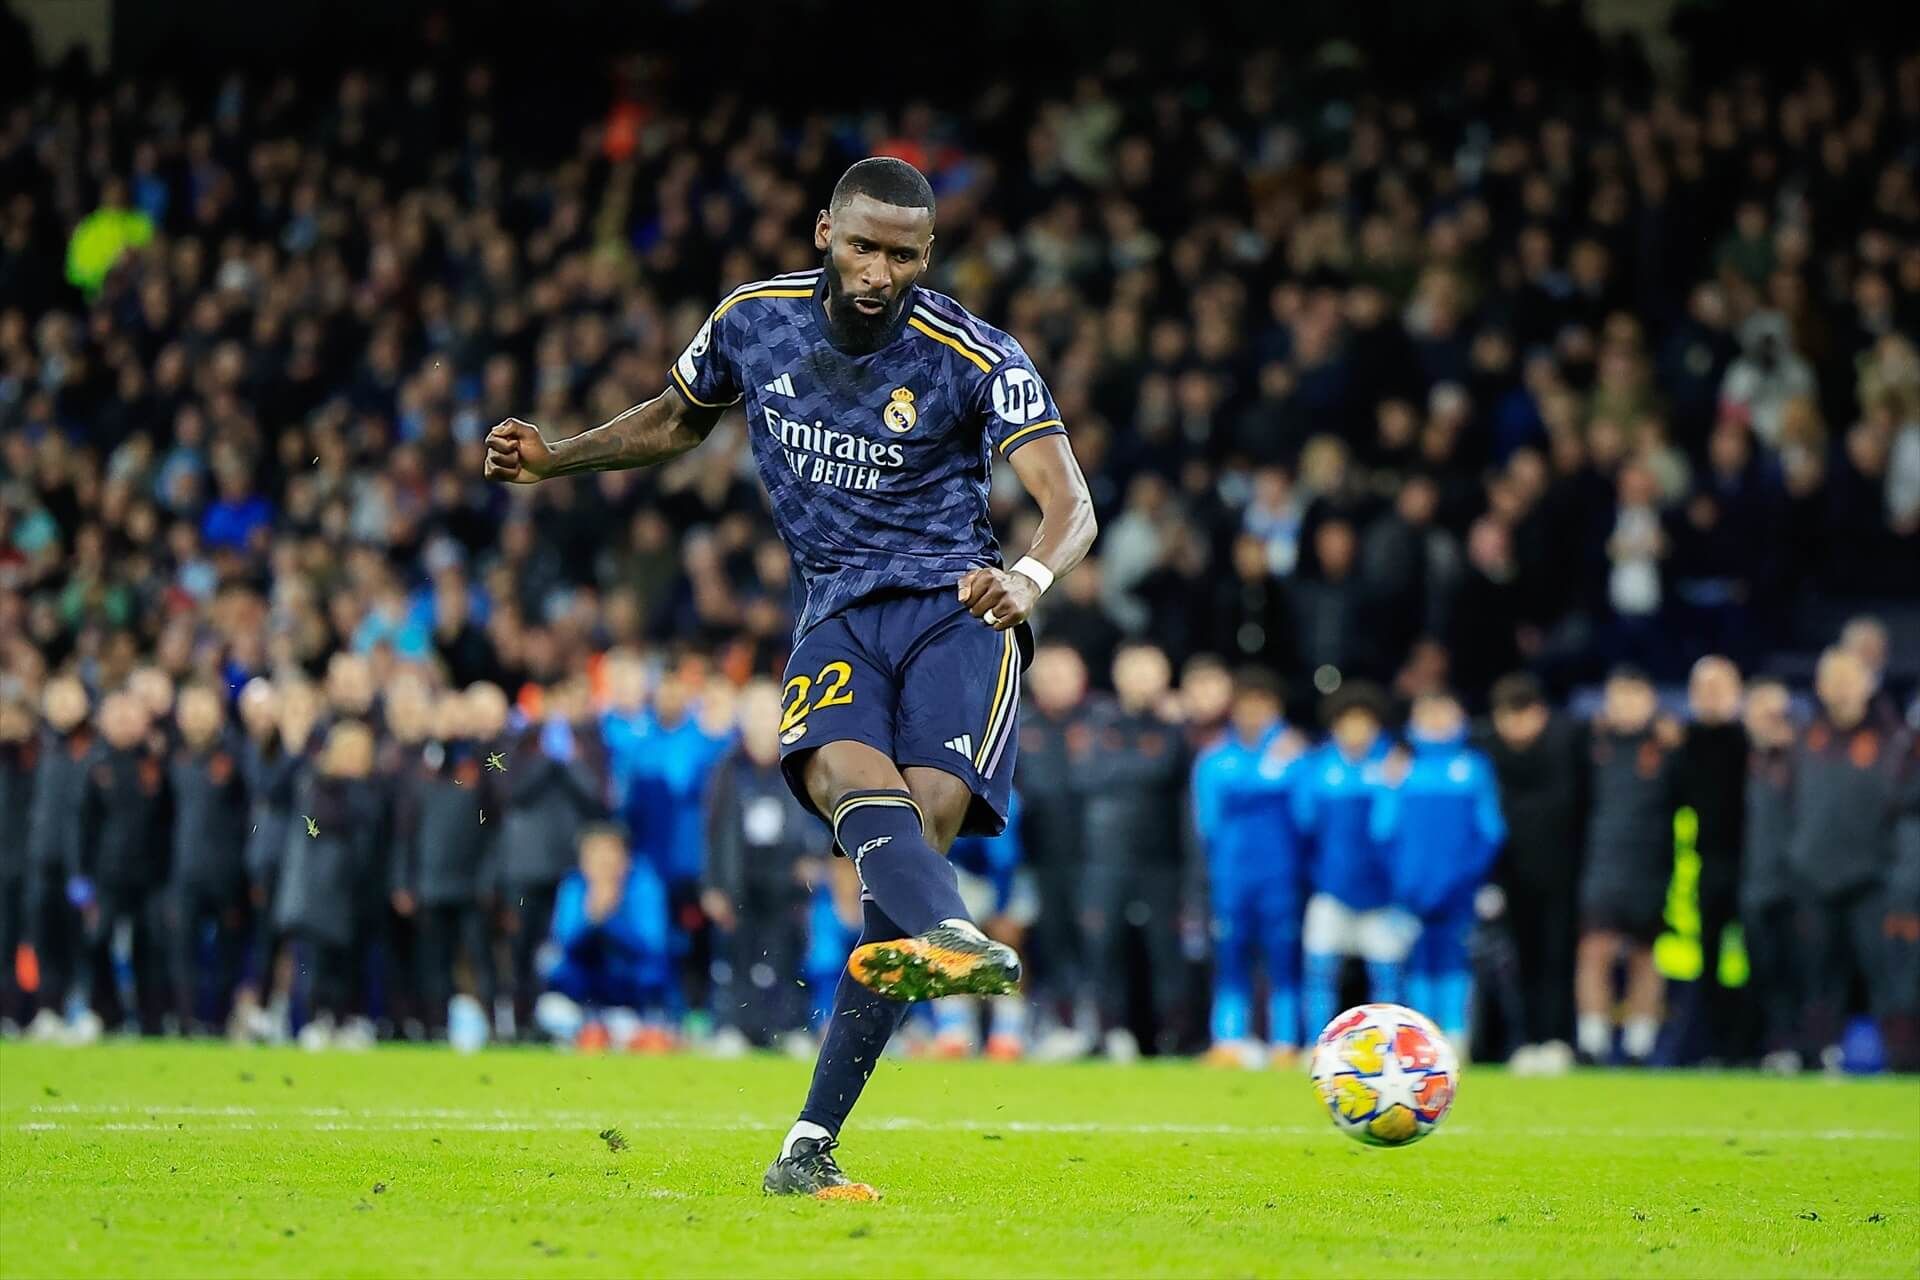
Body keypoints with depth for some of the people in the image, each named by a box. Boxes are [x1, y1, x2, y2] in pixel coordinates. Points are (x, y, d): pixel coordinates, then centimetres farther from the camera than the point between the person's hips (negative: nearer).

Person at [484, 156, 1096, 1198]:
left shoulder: (978, 360, -7)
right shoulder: (754, 320, 4)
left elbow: (1069, 502, -15)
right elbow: (677, 419, 25)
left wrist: (1029, 577, -37)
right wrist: (554, 458, 12)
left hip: (957, 608, -2)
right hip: (839, 612, 2)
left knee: (923, 819, -23)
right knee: (846, 773, -32)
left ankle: (811, 1142, -24)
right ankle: (951, 936, -66)